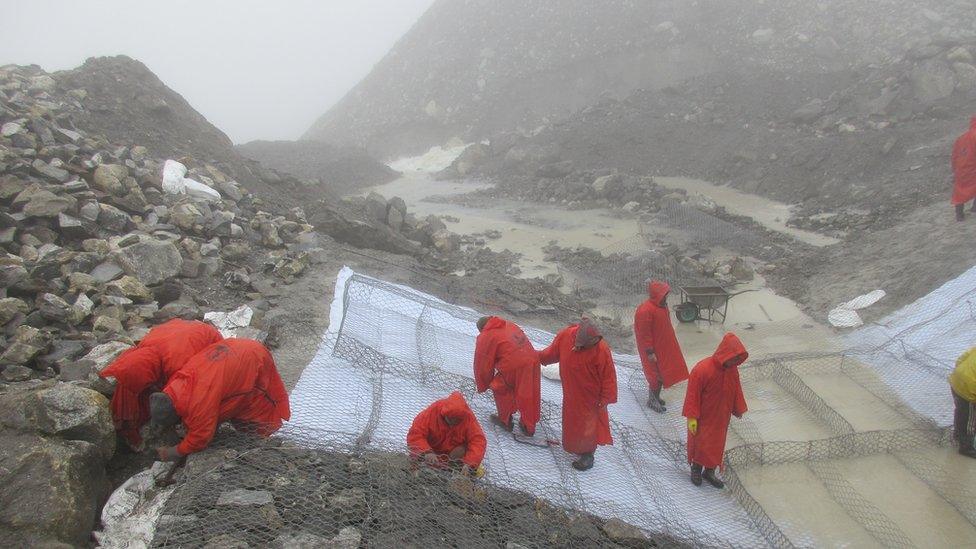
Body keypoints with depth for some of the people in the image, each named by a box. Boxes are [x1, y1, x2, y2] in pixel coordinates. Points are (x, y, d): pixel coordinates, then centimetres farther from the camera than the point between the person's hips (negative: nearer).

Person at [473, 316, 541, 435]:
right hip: (533, 362, 6)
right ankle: (529, 427, 33)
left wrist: (482, 386, 23)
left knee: (500, 389, 20)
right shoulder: (510, 325, 24)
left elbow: (483, 365, 8)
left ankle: (505, 420, 31)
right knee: (528, 396, 19)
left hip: (513, 367, -6)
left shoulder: (484, 338, 4)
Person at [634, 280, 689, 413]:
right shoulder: (645, 311, -29)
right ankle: (651, 400, 19)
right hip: (653, 348, -9)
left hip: (663, 345, 9)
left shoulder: (661, 305, -1)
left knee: (662, 372, 18)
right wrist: (650, 352, -20)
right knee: (657, 374, 2)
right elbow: (644, 334, -24)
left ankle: (655, 396, 35)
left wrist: (670, 343, 19)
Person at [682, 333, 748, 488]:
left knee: (716, 445, 17)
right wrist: (691, 417, -19)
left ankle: (710, 471, 35)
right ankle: (696, 469, 35)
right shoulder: (702, 369, -29)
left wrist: (739, 409, 12)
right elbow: (692, 395, -22)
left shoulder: (732, 370, -11)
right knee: (700, 443, 12)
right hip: (703, 417, -5)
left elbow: (736, 390, 5)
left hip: (721, 417, 5)